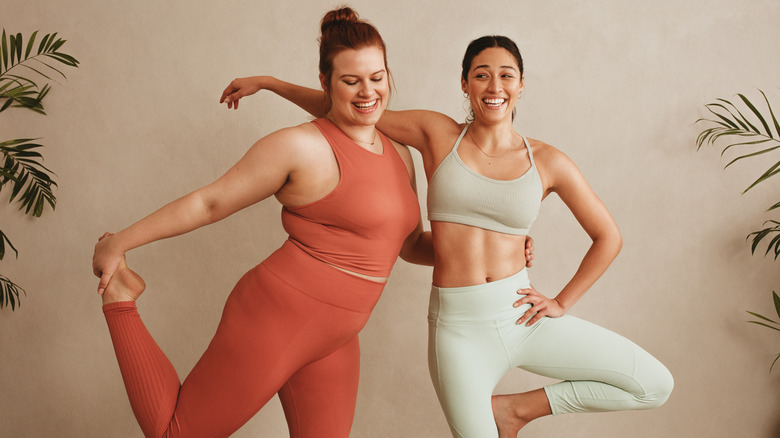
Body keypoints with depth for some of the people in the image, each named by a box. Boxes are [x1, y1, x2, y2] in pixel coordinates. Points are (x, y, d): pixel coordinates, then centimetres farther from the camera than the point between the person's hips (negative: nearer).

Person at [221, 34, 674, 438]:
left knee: (656, 385, -3)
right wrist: (267, 82, 7)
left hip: (522, 317, 2)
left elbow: (608, 237, 9)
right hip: (460, 327, -2)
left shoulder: (547, 162, 0)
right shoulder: (438, 134, 0)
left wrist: (562, 302, 3)